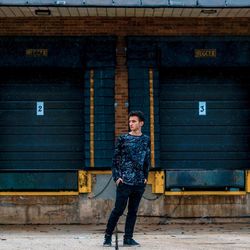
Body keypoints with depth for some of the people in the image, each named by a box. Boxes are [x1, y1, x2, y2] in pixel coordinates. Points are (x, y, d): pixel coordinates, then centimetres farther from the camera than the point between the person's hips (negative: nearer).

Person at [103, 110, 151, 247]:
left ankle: (128, 238, 13)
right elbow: (115, 159, 0)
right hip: (124, 181, -3)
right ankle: (108, 237, 6)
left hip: (139, 182, 3)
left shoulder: (146, 140, 9)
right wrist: (117, 177, -7)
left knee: (133, 211, 6)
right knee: (118, 210, -4)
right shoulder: (122, 139, 0)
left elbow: (147, 160, 15)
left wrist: (145, 177, 8)